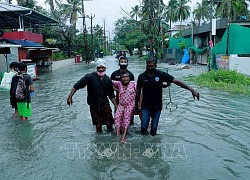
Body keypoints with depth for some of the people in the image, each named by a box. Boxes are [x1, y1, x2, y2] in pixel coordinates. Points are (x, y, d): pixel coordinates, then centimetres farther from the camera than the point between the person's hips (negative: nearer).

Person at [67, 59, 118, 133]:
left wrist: (116, 105, 5)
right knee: (97, 122, 10)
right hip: (93, 105, -1)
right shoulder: (90, 77, -11)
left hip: (104, 103, 2)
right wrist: (70, 96, -14)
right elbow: (77, 86, -9)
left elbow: (111, 95, 10)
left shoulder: (108, 80, 1)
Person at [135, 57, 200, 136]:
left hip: (157, 107, 0)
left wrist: (192, 90, -18)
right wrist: (136, 106, 9)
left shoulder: (161, 74, -8)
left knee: (154, 129, 2)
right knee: (144, 127, -5)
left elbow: (176, 81, -12)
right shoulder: (142, 76, -5)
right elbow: (138, 92, 5)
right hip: (145, 106, 0)